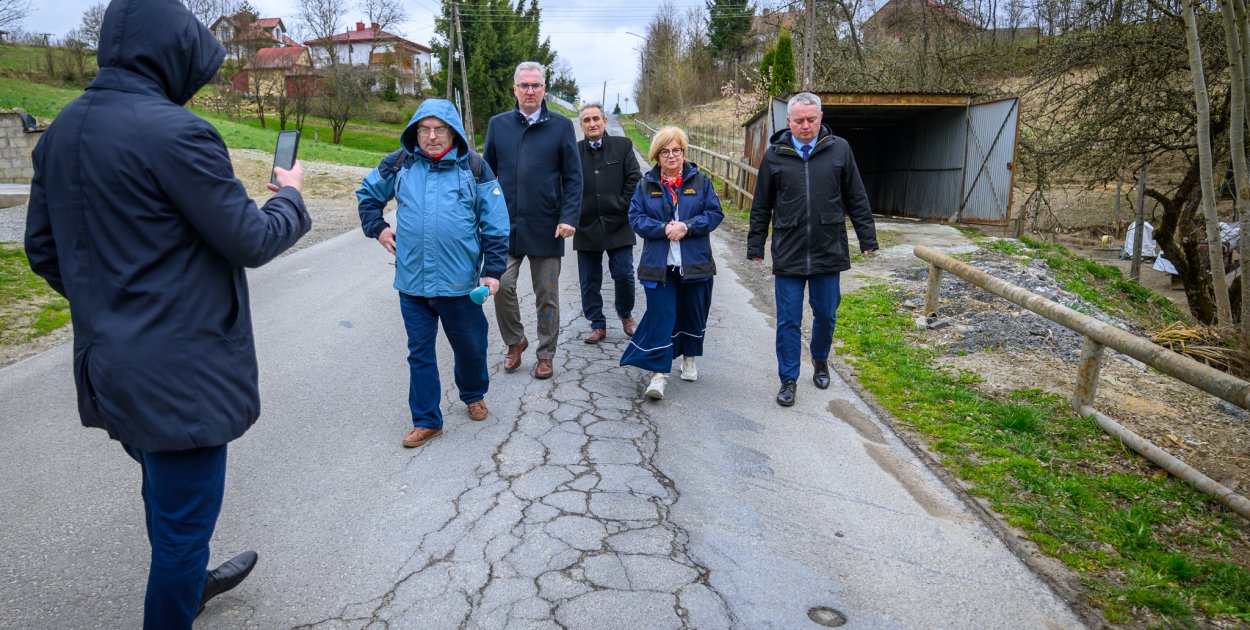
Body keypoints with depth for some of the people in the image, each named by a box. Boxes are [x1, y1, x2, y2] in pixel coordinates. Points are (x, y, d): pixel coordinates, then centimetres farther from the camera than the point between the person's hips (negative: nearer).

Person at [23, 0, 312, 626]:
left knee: (164, 490, 29)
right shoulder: (174, 133, -21)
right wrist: (290, 197, 2)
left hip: (109, 360, 10)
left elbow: (43, 250, 11)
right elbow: (250, 241, -16)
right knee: (182, 517, 8)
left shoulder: (60, 132, 6)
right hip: (180, 370, -9)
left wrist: (107, 306, 20)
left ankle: (189, 579, 52)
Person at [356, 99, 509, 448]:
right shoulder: (399, 164, 4)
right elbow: (367, 193, 22)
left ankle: (474, 395, 43)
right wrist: (377, 227, 8)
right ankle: (426, 421, 23)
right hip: (412, 282, 2)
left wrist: (493, 270, -6)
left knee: (470, 347, 14)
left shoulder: (474, 167, -2)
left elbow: (496, 224, -2)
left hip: (460, 283, -1)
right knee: (419, 353, 9)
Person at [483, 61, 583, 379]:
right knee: (501, 285, -5)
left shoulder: (561, 126, 2)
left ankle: (545, 355, 23)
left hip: (546, 227, -1)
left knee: (547, 295, 7)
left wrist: (569, 217, -10)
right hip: (506, 225, 2)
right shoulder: (498, 124, 8)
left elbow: (573, 177, 0)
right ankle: (515, 342, 21)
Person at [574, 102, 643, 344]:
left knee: (624, 275, 1)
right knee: (589, 281, 6)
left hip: (618, 224, -1)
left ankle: (626, 315, 27)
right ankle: (597, 325, 20)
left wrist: (622, 207, -4)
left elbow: (634, 179, 1)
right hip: (586, 227, 1)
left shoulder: (623, 145, 4)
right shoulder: (574, 151, 3)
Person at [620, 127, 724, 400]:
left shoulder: (701, 180, 4)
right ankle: (658, 373, -3)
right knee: (660, 317, -7)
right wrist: (664, 228, -18)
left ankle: (689, 357, 37)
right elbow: (636, 218, -2)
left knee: (692, 314, 14)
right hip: (658, 265, -1)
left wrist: (686, 226, -16)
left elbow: (715, 213, -1)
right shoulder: (646, 184, 5)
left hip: (695, 264, 1)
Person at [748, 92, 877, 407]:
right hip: (787, 255, -1)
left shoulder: (839, 150, 1)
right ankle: (788, 380, 16)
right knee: (788, 321, 3)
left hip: (828, 252, 1)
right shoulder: (774, 155, 0)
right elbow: (761, 207, 7)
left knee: (826, 316, 14)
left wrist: (867, 237, 6)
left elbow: (856, 199, 7)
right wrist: (755, 246, 7)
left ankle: (820, 361, 39)